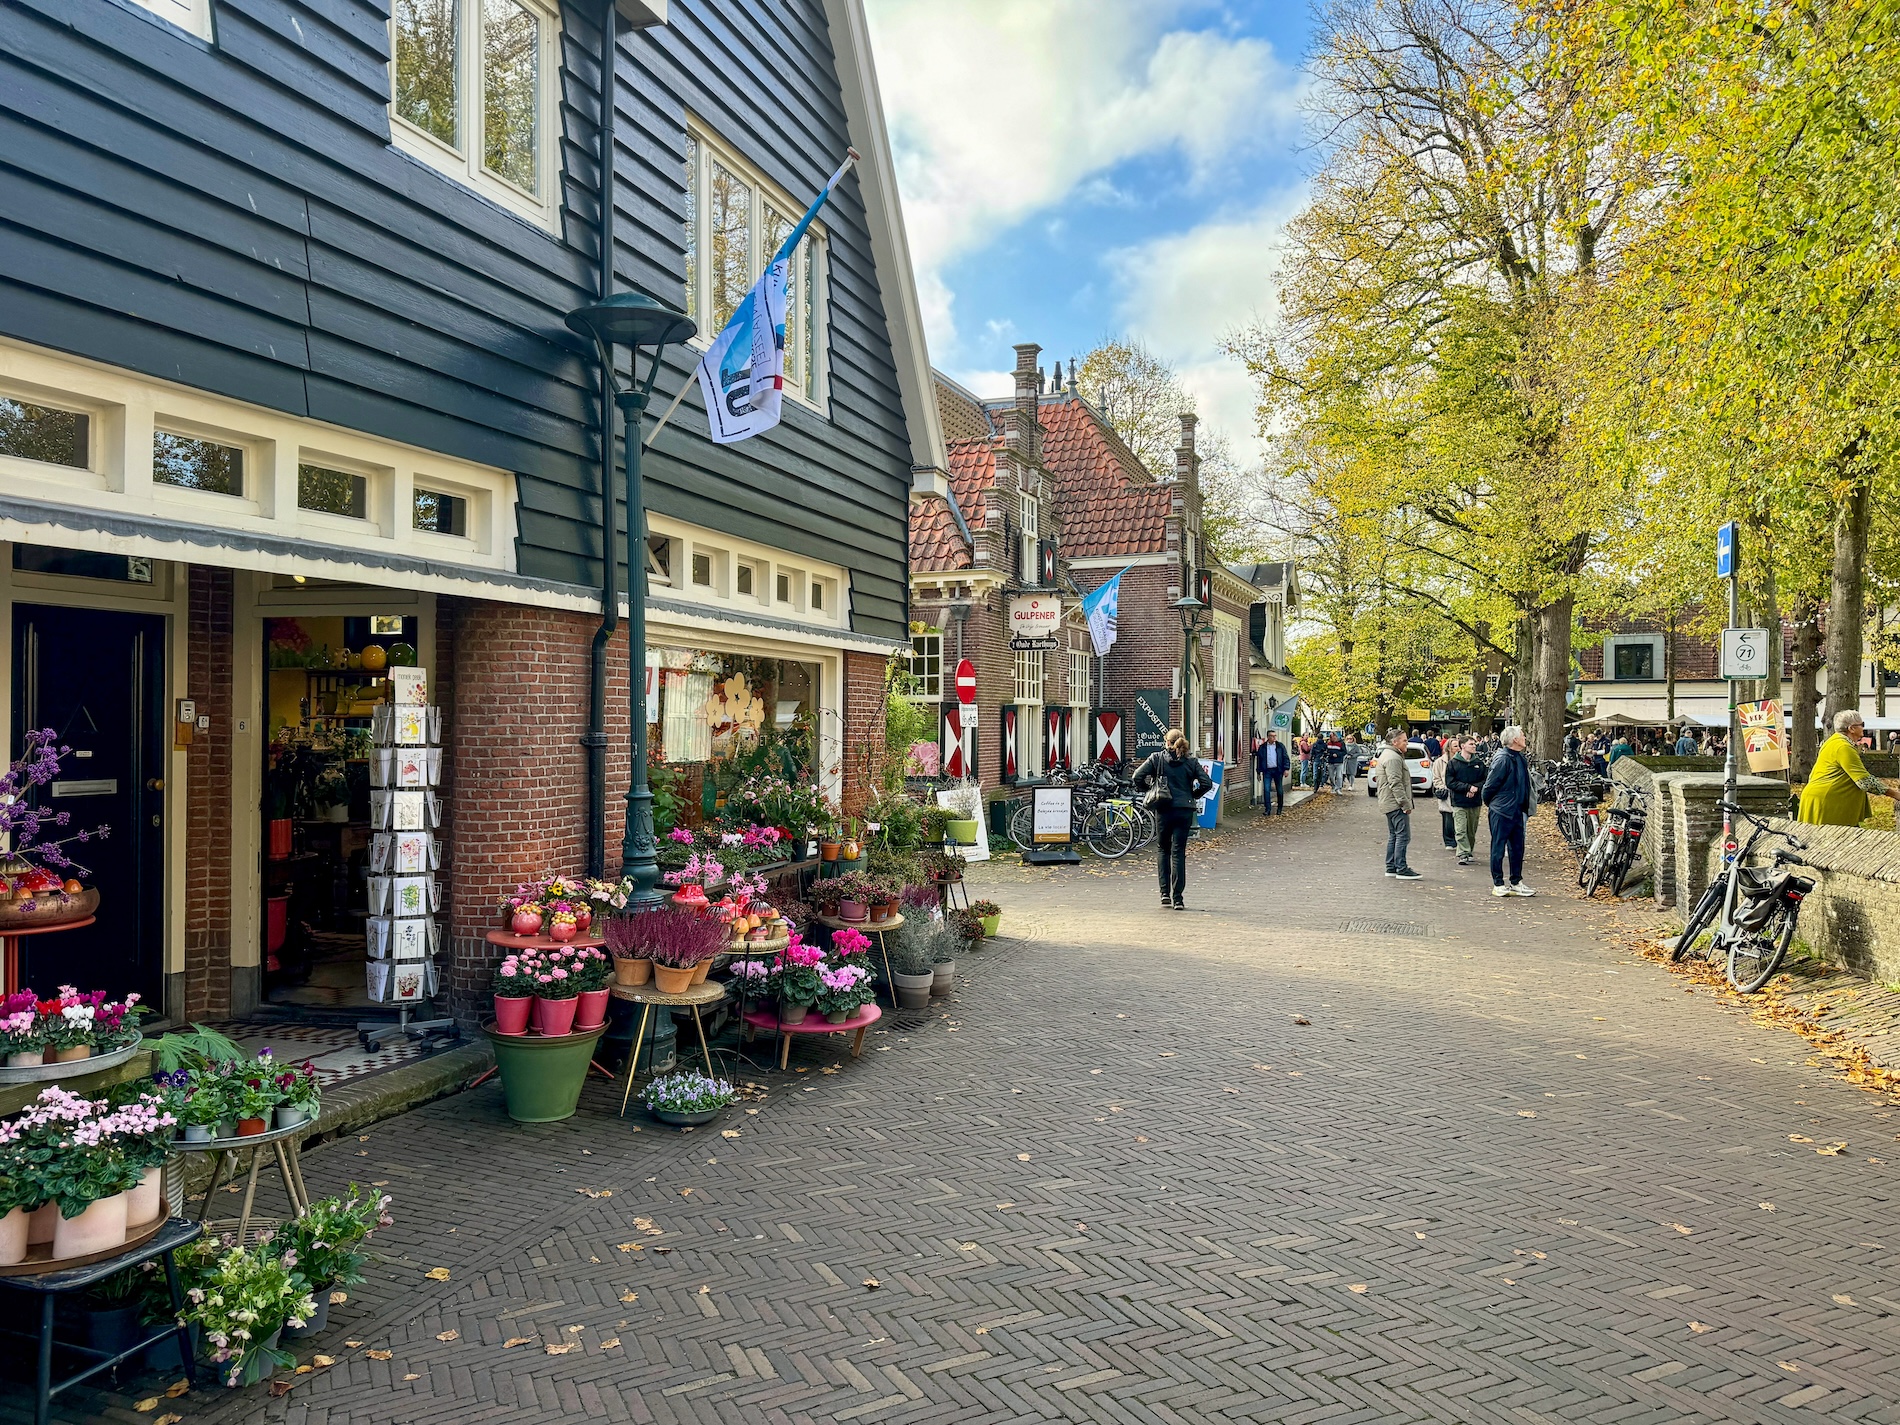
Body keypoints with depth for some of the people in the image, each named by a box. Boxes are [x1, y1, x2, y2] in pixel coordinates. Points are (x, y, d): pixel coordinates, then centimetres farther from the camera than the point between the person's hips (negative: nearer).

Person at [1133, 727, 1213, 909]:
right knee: (1179, 852, 2)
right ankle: (1177, 898, -1)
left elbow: (1138, 776, -8)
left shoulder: (1157, 758, 0)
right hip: (1185, 810, 0)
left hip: (1163, 810, 0)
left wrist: (1146, 792, 9)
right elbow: (1207, 783, -3)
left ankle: (1165, 893, 11)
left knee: (1164, 850, 17)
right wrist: (1193, 796, 11)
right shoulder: (1191, 761, 3)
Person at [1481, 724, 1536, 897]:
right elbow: (1490, 785, -14)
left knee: (1517, 847, 13)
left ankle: (1516, 883, 22)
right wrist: (1489, 802, -1)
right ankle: (1498, 885, 8)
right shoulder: (1502, 759, -18)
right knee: (1498, 848, 1)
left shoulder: (1521, 759, 9)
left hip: (1517, 811, 8)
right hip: (1501, 811, -8)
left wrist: (1525, 807, 16)